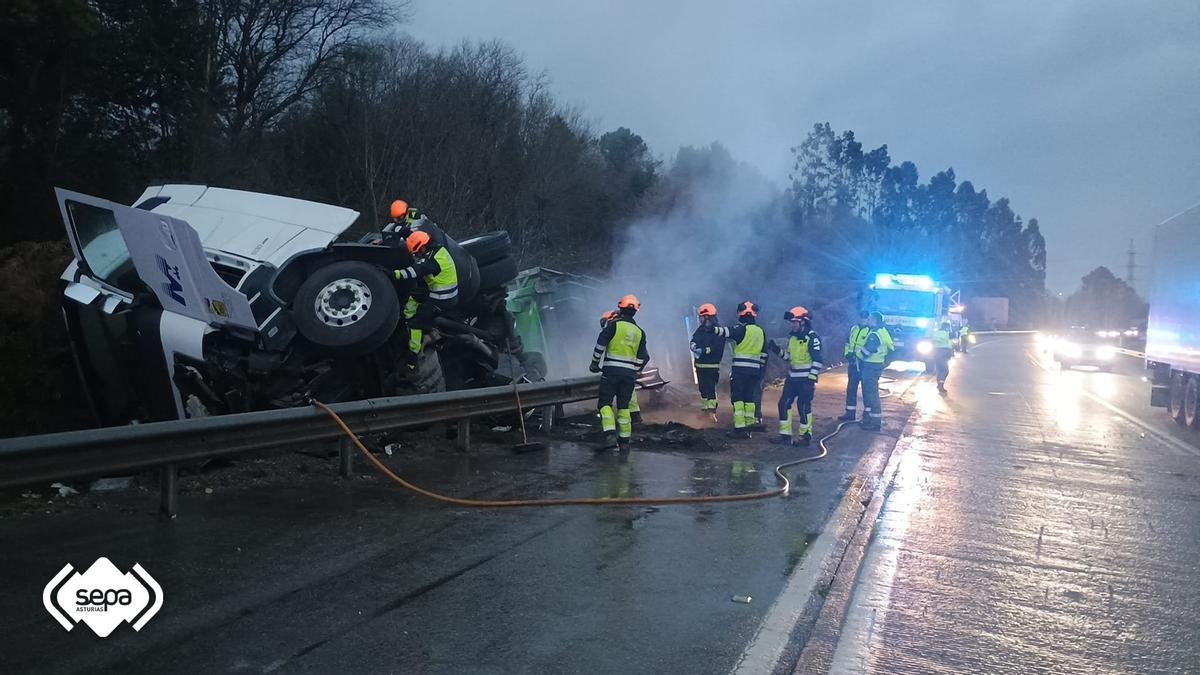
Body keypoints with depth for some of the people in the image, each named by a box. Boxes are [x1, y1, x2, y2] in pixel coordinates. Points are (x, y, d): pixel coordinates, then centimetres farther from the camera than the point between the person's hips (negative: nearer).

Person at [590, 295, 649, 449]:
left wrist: (594, 364, 1)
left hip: (611, 371, -4)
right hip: (629, 373, 4)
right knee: (623, 406, 12)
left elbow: (600, 345, -10)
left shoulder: (614, 325, -4)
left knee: (605, 403, -1)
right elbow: (642, 357, 12)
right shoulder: (639, 332, 11)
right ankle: (624, 440, 12)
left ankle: (610, 435, -18)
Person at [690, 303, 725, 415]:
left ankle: (712, 407, -9)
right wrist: (694, 346, -10)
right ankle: (705, 406, 26)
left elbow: (717, 348, -20)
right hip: (700, 364, 8)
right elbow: (694, 340, 12)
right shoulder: (701, 329, 11)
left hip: (712, 365, -8)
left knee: (711, 387, -11)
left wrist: (703, 350, -24)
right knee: (702, 387, 15)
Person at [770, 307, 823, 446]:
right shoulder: (792, 337, 11)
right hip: (792, 378, 8)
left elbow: (817, 360, -16)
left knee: (803, 406, -4)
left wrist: (812, 379, -20)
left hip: (805, 379, -8)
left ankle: (806, 436, 9)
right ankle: (785, 434, 14)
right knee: (784, 403, 6)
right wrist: (778, 350, 2)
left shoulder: (812, 338, -14)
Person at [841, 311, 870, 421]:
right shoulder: (853, 328, 12)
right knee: (851, 388, 9)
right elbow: (847, 343, 19)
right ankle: (850, 413, 18)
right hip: (852, 363, 6)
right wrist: (847, 354, 3)